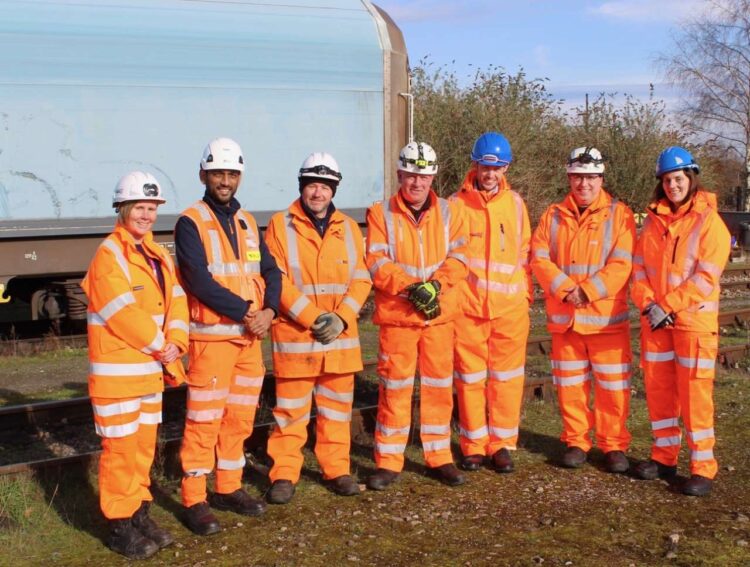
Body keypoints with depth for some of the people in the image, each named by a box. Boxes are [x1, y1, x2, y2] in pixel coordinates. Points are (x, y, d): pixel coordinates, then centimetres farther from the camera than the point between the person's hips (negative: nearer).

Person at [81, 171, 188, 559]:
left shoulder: (158, 255, 11)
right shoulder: (108, 255, -14)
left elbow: (176, 301, 7)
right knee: (120, 448, -1)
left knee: (144, 445, 16)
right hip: (117, 371, -8)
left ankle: (140, 513, 28)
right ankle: (121, 526, 10)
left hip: (151, 369, 8)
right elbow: (124, 313, -20)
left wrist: (176, 344, -9)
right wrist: (161, 348, -11)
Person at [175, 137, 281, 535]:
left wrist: (268, 311, -8)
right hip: (211, 336, -6)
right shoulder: (191, 222, -6)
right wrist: (243, 311, -16)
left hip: (251, 336, 7)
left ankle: (229, 488, 25)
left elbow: (270, 270, 10)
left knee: (240, 417, 13)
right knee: (204, 420, -4)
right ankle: (195, 499, 5)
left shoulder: (247, 222, 15)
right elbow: (199, 279, -17)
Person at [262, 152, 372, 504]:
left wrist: (340, 318, -10)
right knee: (290, 409, 2)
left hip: (341, 337, 4)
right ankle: (284, 474, 12)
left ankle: (337, 469, 23)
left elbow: (361, 280, 5)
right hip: (294, 335, -3)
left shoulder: (348, 228, 8)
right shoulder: (280, 225, -3)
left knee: (337, 407, 11)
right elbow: (277, 281, -9)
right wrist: (313, 317, -15)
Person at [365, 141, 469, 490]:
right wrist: (412, 286, -20)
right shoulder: (380, 214, 2)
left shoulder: (449, 212, 8)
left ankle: (439, 458, 20)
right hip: (396, 316, -2)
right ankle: (388, 462, 11)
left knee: (439, 387, 8)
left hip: (440, 315, 2)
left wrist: (436, 284, -18)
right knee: (395, 389, 1)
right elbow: (377, 263, -8)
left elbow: (458, 257, -1)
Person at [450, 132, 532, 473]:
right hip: (468, 307, -2)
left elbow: (524, 253, 11)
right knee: (470, 377, 6)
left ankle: (502, 444, 17)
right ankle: (473, 446, 18)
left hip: (510, 307, 2)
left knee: (506, 378, 6)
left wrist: (525, 293, 6)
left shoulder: (515, 203, 7)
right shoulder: (457, 204, -2)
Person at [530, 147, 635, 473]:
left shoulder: (619, 215, -1)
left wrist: (586, 291, -19)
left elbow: (621, 264, -11)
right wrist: (567, 289, -16)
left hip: (607, 318, -3)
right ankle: (576, 442, 22)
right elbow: (539, 258, -1)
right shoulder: (553, 216, 8)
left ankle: (614, 445, 15)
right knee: (570, 385, 10)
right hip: (564, 318, 3)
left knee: (613, 385, 2)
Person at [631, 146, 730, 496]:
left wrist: (669, 308, -17)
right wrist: (648, 303, -9)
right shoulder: (653, 219, 9)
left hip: (693, 320, -5)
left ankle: (703, 467, 5)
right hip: (655, 320, 5)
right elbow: (639, 266, 7)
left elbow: (706, 277, -14)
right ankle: (664, 457, 23)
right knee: (658, 388, 10)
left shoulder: (708, 220, -7)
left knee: (695, 393, -4)